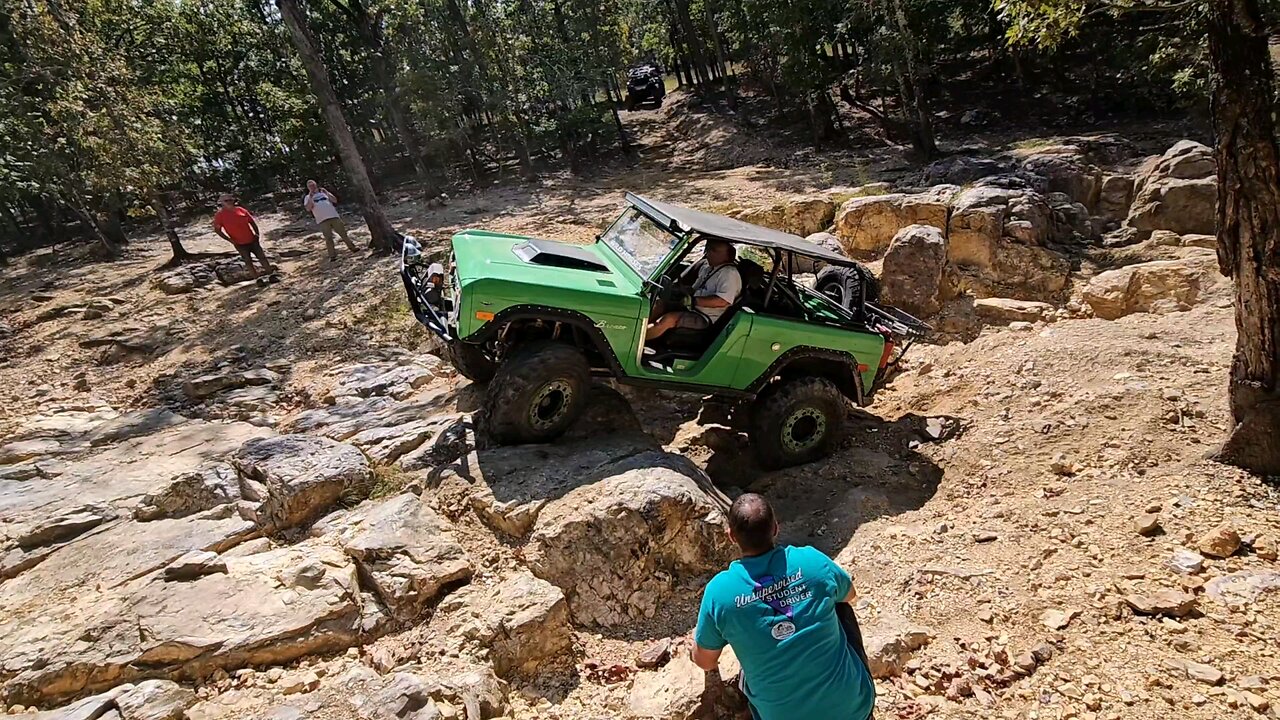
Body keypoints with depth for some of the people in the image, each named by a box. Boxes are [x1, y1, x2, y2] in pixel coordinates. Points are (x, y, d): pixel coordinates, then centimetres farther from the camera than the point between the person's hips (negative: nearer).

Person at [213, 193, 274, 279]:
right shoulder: (220, 215, -9)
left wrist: (257, 233, 0)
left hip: (252, 240, 3)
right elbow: (217, 229, -6)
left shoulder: (240, 210, 0)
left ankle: (270, 273, 22)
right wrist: (230, 240, -11)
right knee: (248, 261, 6)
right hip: (240, 244, -3)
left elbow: (251, 221, 9)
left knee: (262, 257, 8)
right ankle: (256, 277, 17)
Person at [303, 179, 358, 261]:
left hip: (334, 217, 2)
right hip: (322, 221, -2)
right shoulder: (307, 197, 13)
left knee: (343, 233, 3)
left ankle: (352, 247, 14)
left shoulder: (323, 192, 19)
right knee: (328, 238, -6)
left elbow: (335, 200, 6)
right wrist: (310, 197, -10)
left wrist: (326, 192, -3)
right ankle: (332, 255, -3)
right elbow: (308, 208, -4)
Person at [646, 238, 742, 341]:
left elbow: (722, 301, -28)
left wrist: (693, 300, -26)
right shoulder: (705, 265, 12)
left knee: (669, 319, -26)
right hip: (692, 309, 10)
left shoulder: (730, 273, -15)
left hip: (706, 319, -10)